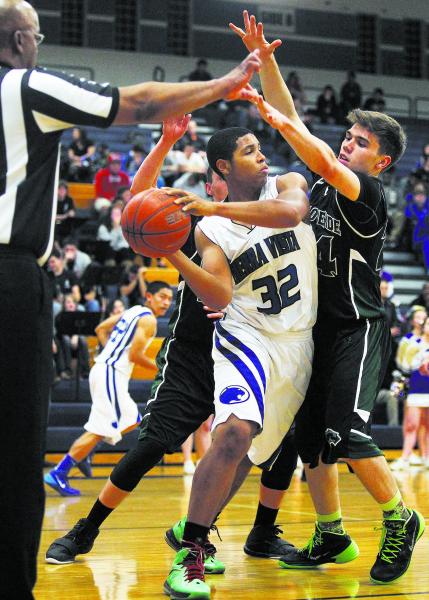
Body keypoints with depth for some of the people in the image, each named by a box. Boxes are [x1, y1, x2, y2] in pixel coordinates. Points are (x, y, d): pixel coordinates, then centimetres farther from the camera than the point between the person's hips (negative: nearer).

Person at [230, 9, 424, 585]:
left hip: (359, 329, -8)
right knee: (310, 437, 8)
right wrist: (264, 59, 4)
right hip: (320, 328, 8)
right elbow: (293, 122, 10)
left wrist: (276, 118, -28)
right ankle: (331, 537, 19)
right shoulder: (325, 183, 11)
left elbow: (322, 160, -29)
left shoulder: (370, 193, -10)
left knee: (346, 435, -17)